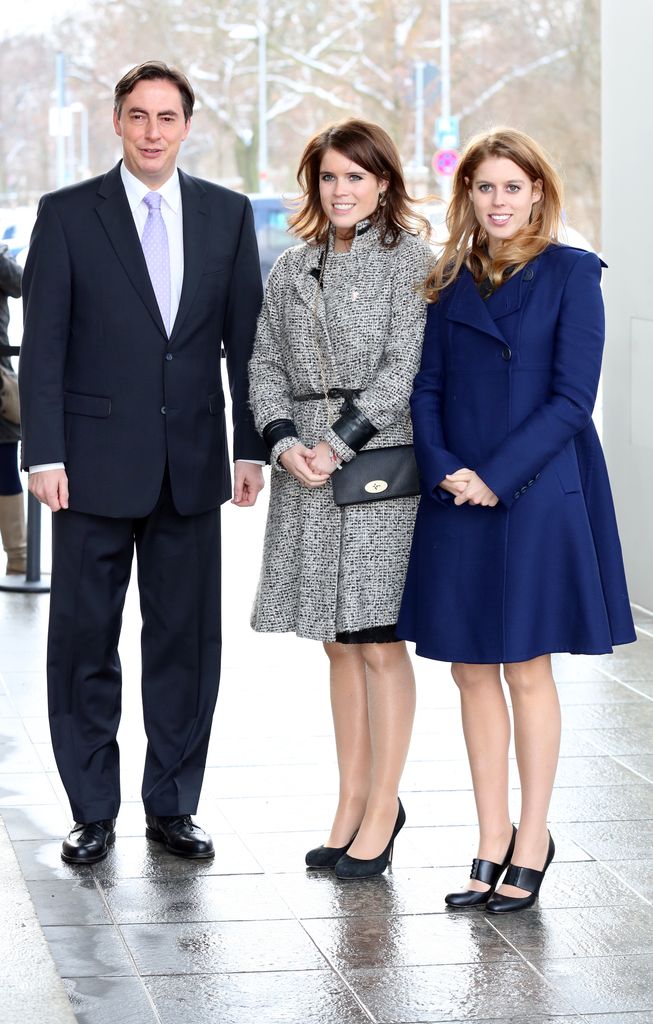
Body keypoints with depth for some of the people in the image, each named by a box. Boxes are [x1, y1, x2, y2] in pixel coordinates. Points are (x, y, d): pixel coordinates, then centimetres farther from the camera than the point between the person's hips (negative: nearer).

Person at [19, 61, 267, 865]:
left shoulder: (228, 215, 7)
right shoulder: (67, 215, -1)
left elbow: (245, 338, 8)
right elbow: (43, 343, -3)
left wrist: (251, 447, 2)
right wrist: (44, 455, -10)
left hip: (192, 465, 2)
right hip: (97, 463, -2)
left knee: (186, 640, 7)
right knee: (84, 639, 4)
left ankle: (172, 806, 18)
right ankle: (93, 812, 15)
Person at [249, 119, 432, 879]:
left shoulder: (409, 259, -2)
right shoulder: (292, 268, 14)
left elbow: (403, 367, -10)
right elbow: (265, 366, 10)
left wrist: (337, 444, -14)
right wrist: (285, 444, -6)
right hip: (307, 472, 5)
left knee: (379, 643, -2)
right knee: (339, 644, 10)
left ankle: (382, 809, 6)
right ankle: (351, 802, 19)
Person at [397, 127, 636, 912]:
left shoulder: (571, 274, -3)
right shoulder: (450, 283, 11)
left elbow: (572, 398, -9)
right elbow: (427, 390, 7)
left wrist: (497, 477, -15)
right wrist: (443, 468, -10)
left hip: (539, 495, -4)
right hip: (458, 498, 4)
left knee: (526, 669, 1)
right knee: (472, 670, 6)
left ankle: (531, 841, 13)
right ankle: (491, 842, 16)